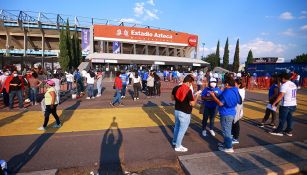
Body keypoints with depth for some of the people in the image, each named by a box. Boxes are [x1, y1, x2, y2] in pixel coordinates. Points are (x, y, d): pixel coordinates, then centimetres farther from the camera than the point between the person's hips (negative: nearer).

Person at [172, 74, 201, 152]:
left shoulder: (176, 88, -2)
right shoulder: (188, 91, -23)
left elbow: (172, 98, 11)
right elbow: (193, 104, -17)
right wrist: (197, 96, -5)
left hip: (177, 111, 8)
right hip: (185, 113, -7)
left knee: (177, 126, 25)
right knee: (182, 130, 8)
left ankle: (174, 141, 43)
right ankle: (178, 146, 21)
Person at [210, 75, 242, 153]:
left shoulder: (227, 92, -24)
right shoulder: (235, 90, 6)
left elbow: (220, 103, -24)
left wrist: (213, 96, -13)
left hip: (226, 114, -10)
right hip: (231, 113, 10)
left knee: (226, 131, 2)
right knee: (227, 130, 22)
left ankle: (229, 147, 13)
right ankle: (226, 143, 36)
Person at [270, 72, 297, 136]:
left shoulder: (284, 85, -17)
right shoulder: (294, 84, 10)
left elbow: (281, 95, -24)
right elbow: (292, 94, 17)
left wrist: (274, 103, -22)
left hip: (286, 105, -8)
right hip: (293, 104, 8)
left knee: (282, 118, 1)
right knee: (289, 118, 17)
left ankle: (279, 131, 8)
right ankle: (289, 131, 24)